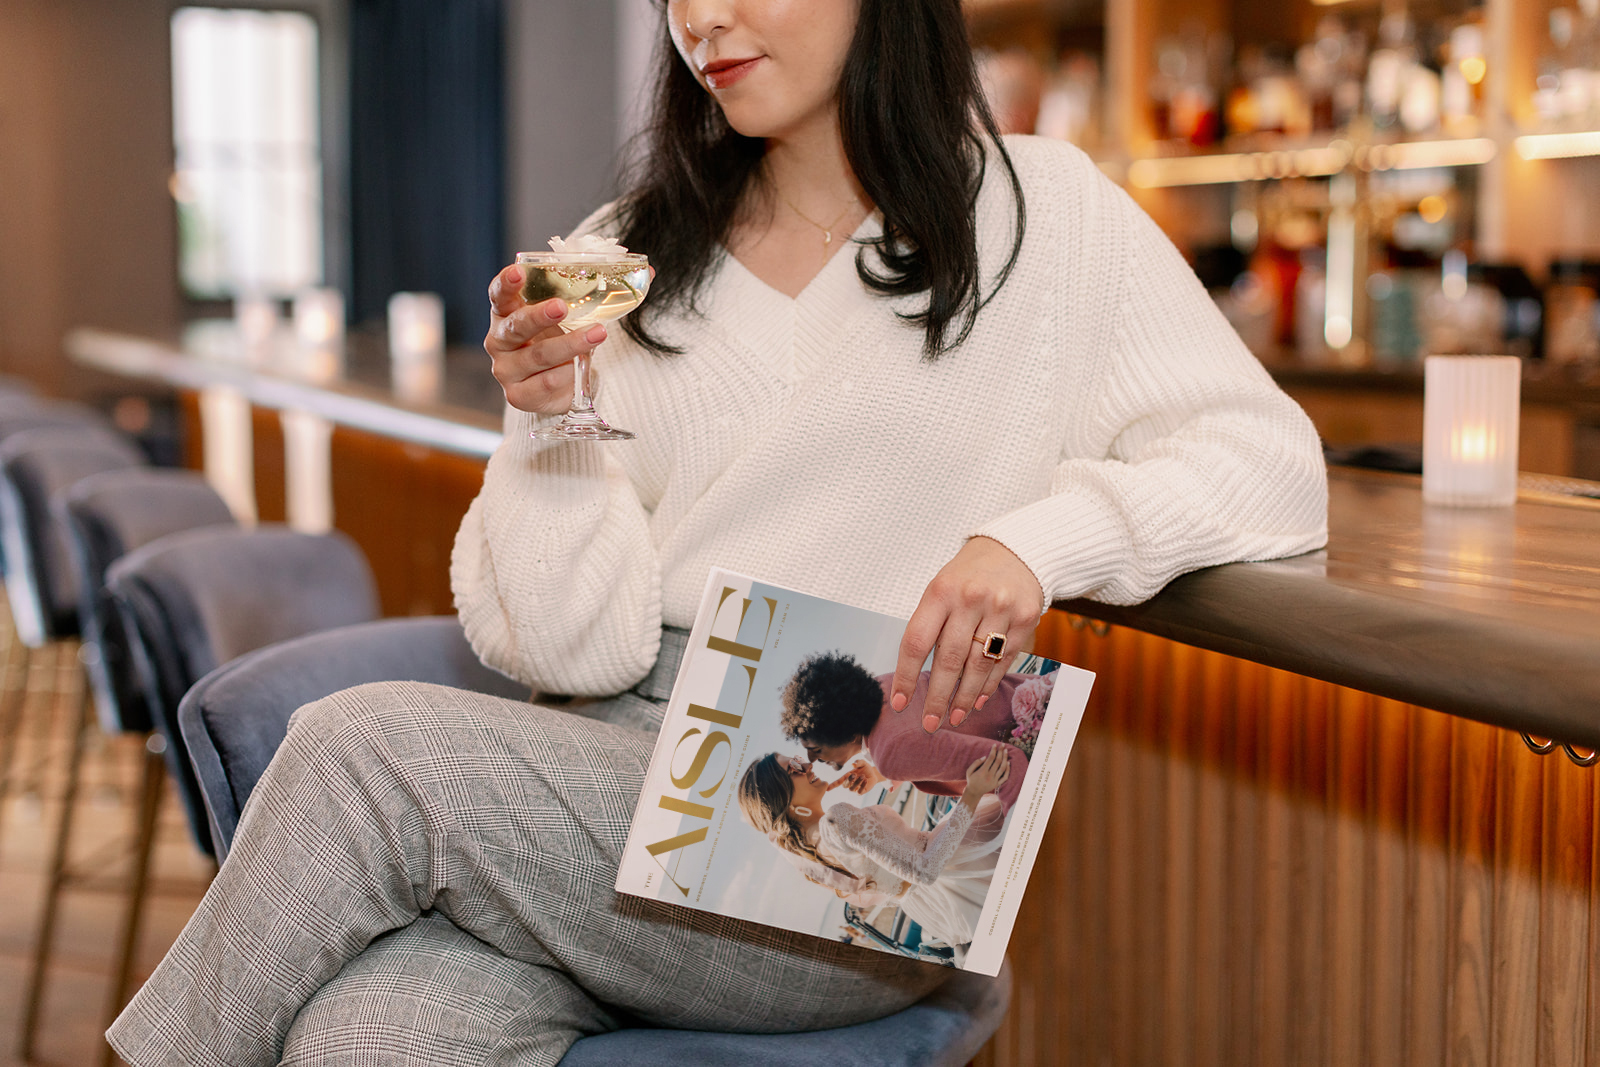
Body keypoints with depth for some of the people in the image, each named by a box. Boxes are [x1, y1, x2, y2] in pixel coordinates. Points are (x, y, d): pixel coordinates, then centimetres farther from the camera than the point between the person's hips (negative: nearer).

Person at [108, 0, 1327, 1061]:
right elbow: (578, 651, 5)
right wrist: (547, 423, -11)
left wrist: (1040, 539, -15)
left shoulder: (1035, 213, 5)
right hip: (612, 786, 3)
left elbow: (1272, 462, 0)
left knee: (363, 750, -21)